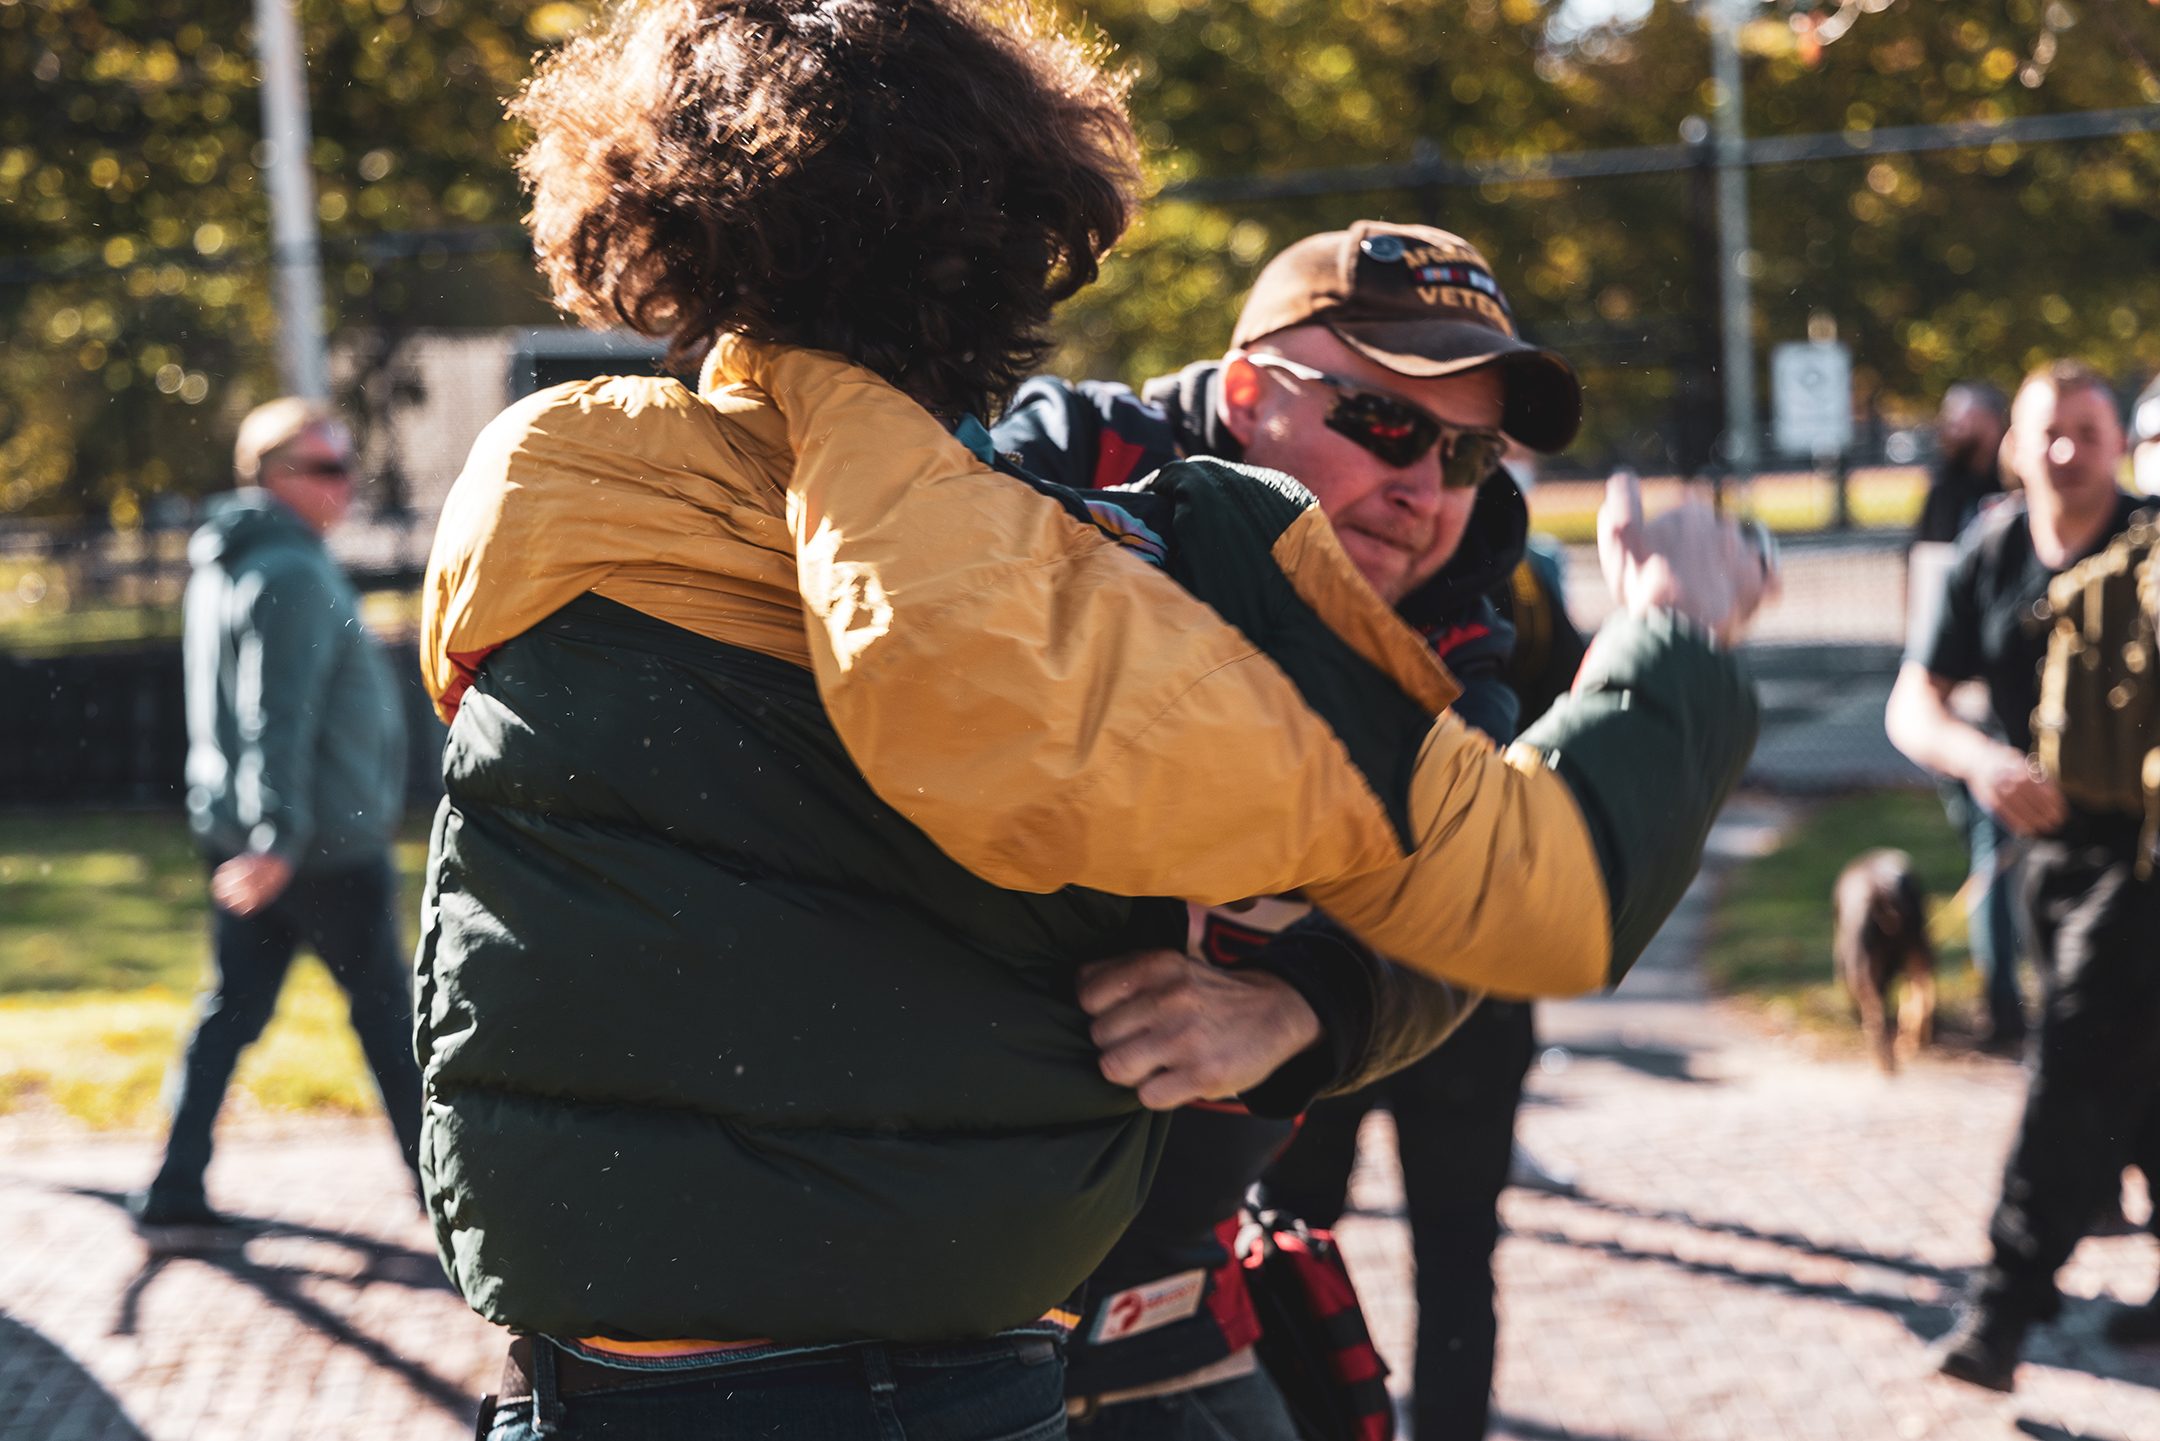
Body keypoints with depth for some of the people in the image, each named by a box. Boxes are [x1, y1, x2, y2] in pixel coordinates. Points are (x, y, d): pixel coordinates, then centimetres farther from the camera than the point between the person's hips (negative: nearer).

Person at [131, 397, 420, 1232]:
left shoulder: (225, 567, 14)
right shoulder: (293, 574, -17)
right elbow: (280, 716, -26)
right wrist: (279, 839, -31)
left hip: (246, 838, 9)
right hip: (327, 840, -9)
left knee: (233, 1008, 8)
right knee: (385, 1007, 4)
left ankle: (175, 1188, 5)